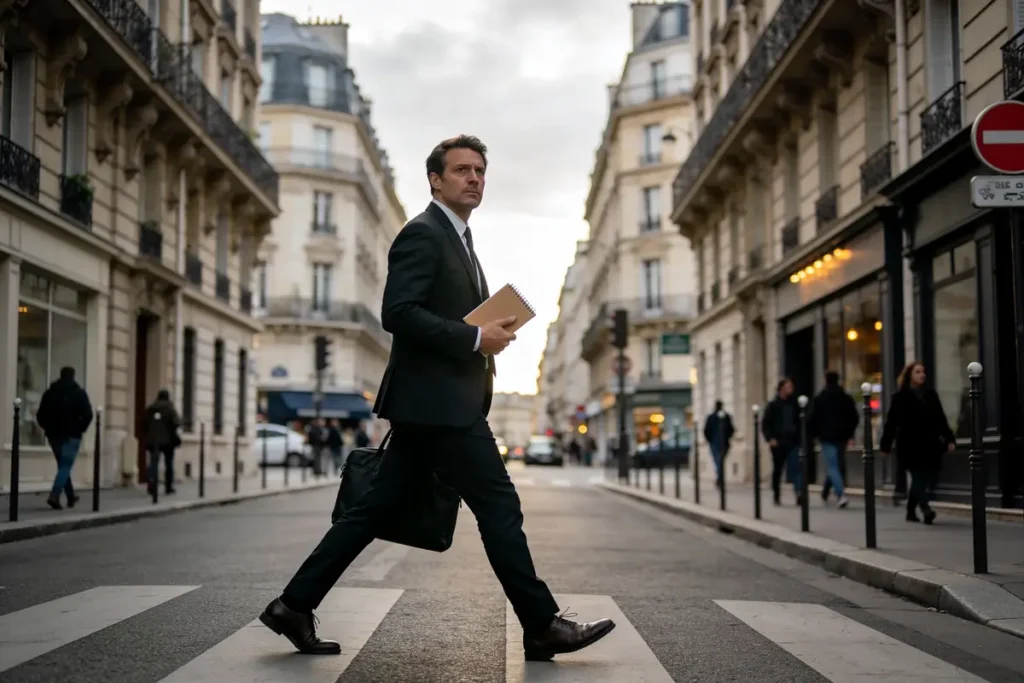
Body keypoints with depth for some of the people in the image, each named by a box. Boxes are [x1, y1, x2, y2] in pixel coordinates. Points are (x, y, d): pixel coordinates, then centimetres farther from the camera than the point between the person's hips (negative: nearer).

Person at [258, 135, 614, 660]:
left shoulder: (456, 239, 22)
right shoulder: (423, 233, -10)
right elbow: (398, 313, -20)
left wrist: (481, 357, 13)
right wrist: (475, 339, -19)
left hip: (435, 404, 10)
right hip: (435, 401, -10)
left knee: (376, 508, 10)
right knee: (499, 506, -4)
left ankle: (294, 605, 14)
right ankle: (542, 626, 5)